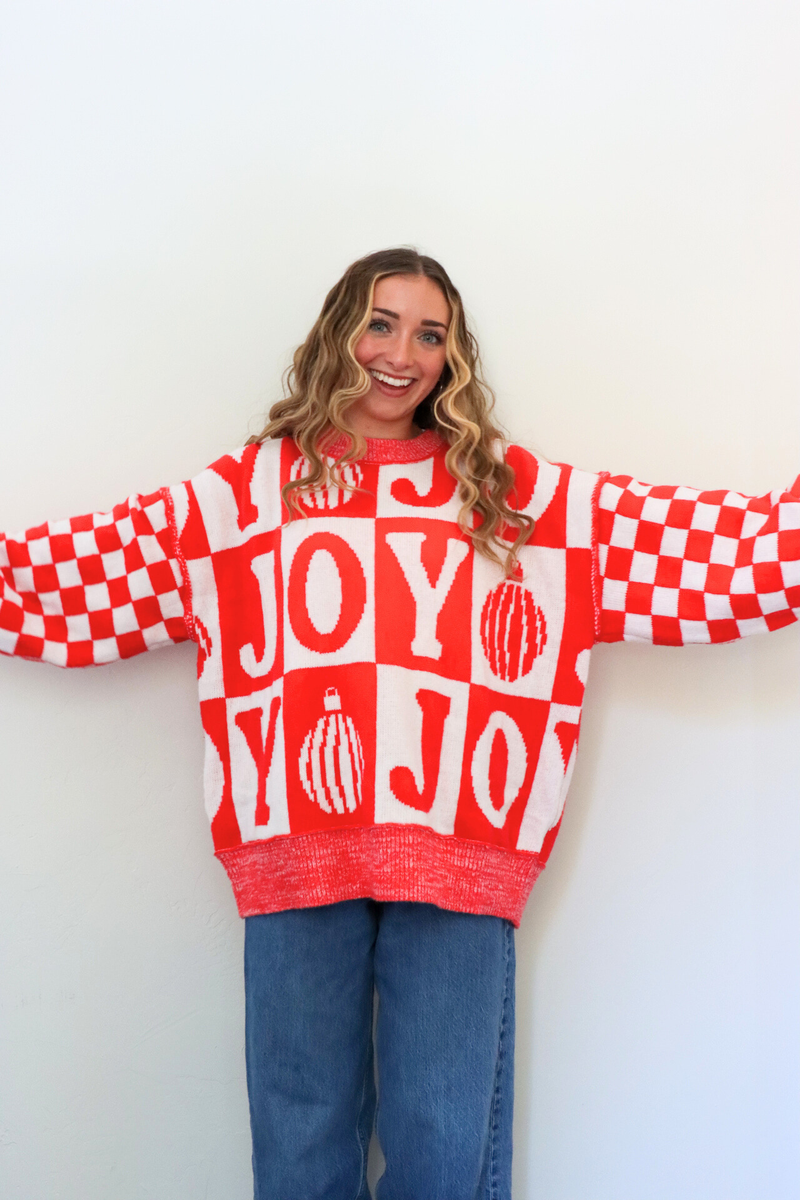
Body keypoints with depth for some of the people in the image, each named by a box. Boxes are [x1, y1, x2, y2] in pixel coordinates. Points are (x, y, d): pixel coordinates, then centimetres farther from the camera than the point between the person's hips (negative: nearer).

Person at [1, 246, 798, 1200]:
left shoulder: (514, 495, 10)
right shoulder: (243, 494, 10)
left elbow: (702, 549, 4)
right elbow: (80, 575, 6)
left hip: (457, 863, 0)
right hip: (298, 856, 0)